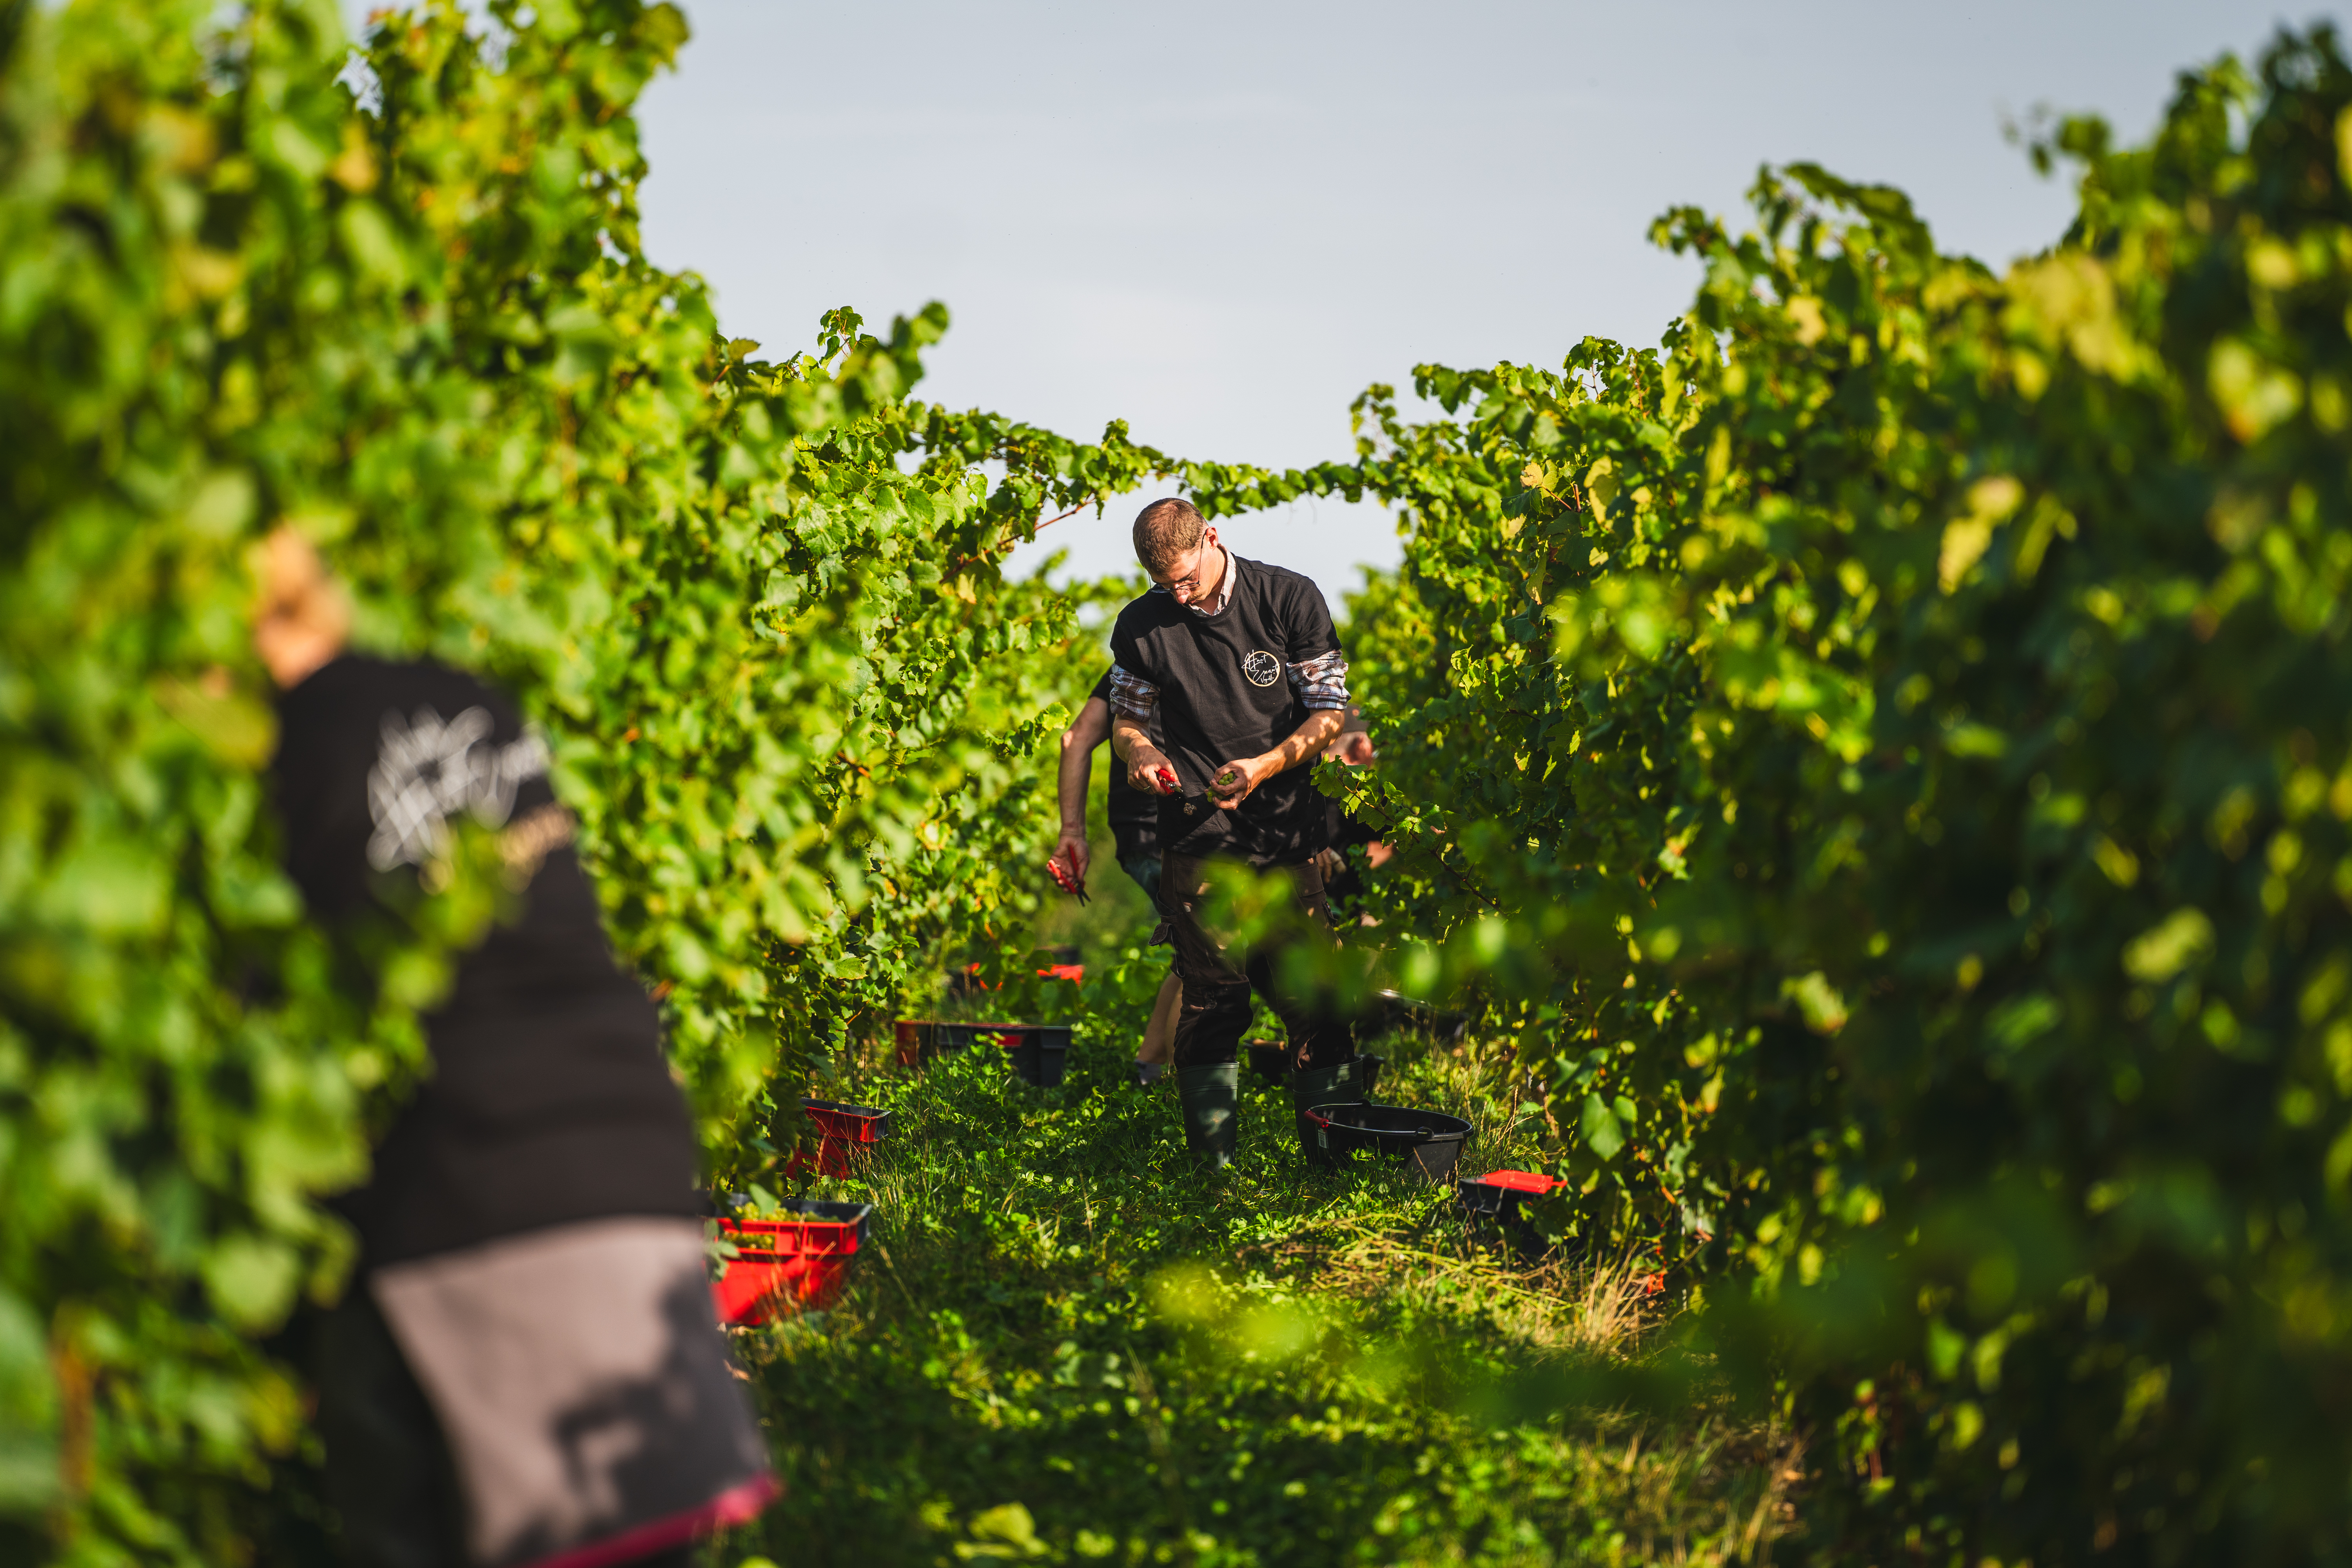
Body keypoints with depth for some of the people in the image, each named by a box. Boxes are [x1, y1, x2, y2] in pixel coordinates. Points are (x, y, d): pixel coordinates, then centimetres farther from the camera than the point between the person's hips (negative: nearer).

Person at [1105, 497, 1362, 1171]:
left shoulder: (1292, 600, 0)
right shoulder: (1141, 626, 6)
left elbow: (1330, 712, 2)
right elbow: (1126, 718, 16)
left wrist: (1265, 767, -14)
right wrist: (1139, 751, -8)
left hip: (1288, 831, -1)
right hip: (1197, 837, 1)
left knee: (1311, 1000, -3)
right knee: (1211, 999, -2)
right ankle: (1212, 1166, 4)